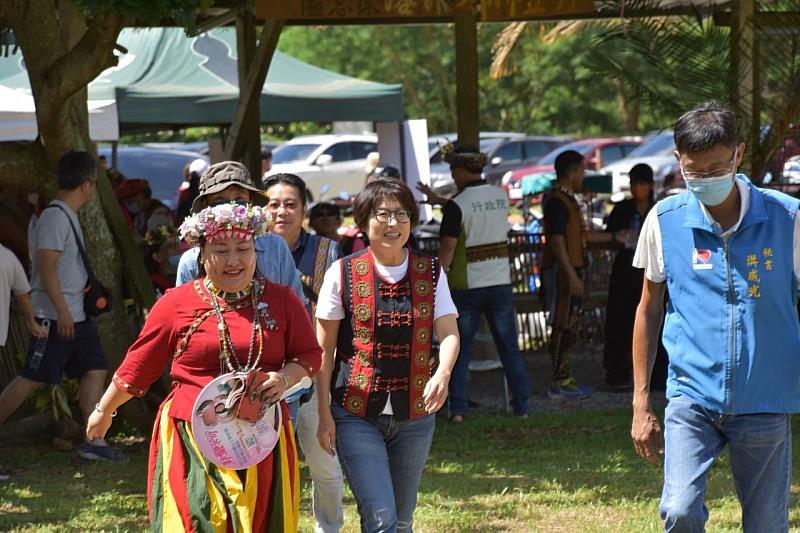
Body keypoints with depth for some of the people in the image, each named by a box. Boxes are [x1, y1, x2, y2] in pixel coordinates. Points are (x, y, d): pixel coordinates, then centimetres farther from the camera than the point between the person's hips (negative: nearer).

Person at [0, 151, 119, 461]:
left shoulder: (69, 216, 14)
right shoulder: (56, 217, -16)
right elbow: (46, 265, -22)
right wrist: (62, 311, -25)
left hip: (76, 315, 10)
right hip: (56, 316, -10)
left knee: (95, 370, 5)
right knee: (33, 378, -6)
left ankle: (95, 441, 4)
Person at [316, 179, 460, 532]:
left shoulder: (430, 273, 4)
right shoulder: (342, 274, -3)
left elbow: (449, 333, -4)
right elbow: (324, 349, 0)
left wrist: (443, 374, -26)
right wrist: (324, 414, -4)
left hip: (415, 415, 3)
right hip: (357, 415, -3)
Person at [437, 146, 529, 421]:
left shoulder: (457, 206, -14)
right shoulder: (501, 196, 3)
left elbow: (447, 249, -16)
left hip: (466, 287, -4)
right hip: (500, 283, 4)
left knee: (460, 351, 6)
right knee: (510, 349, 11)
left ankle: (458, 409, 1)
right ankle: (521, 406, 12)